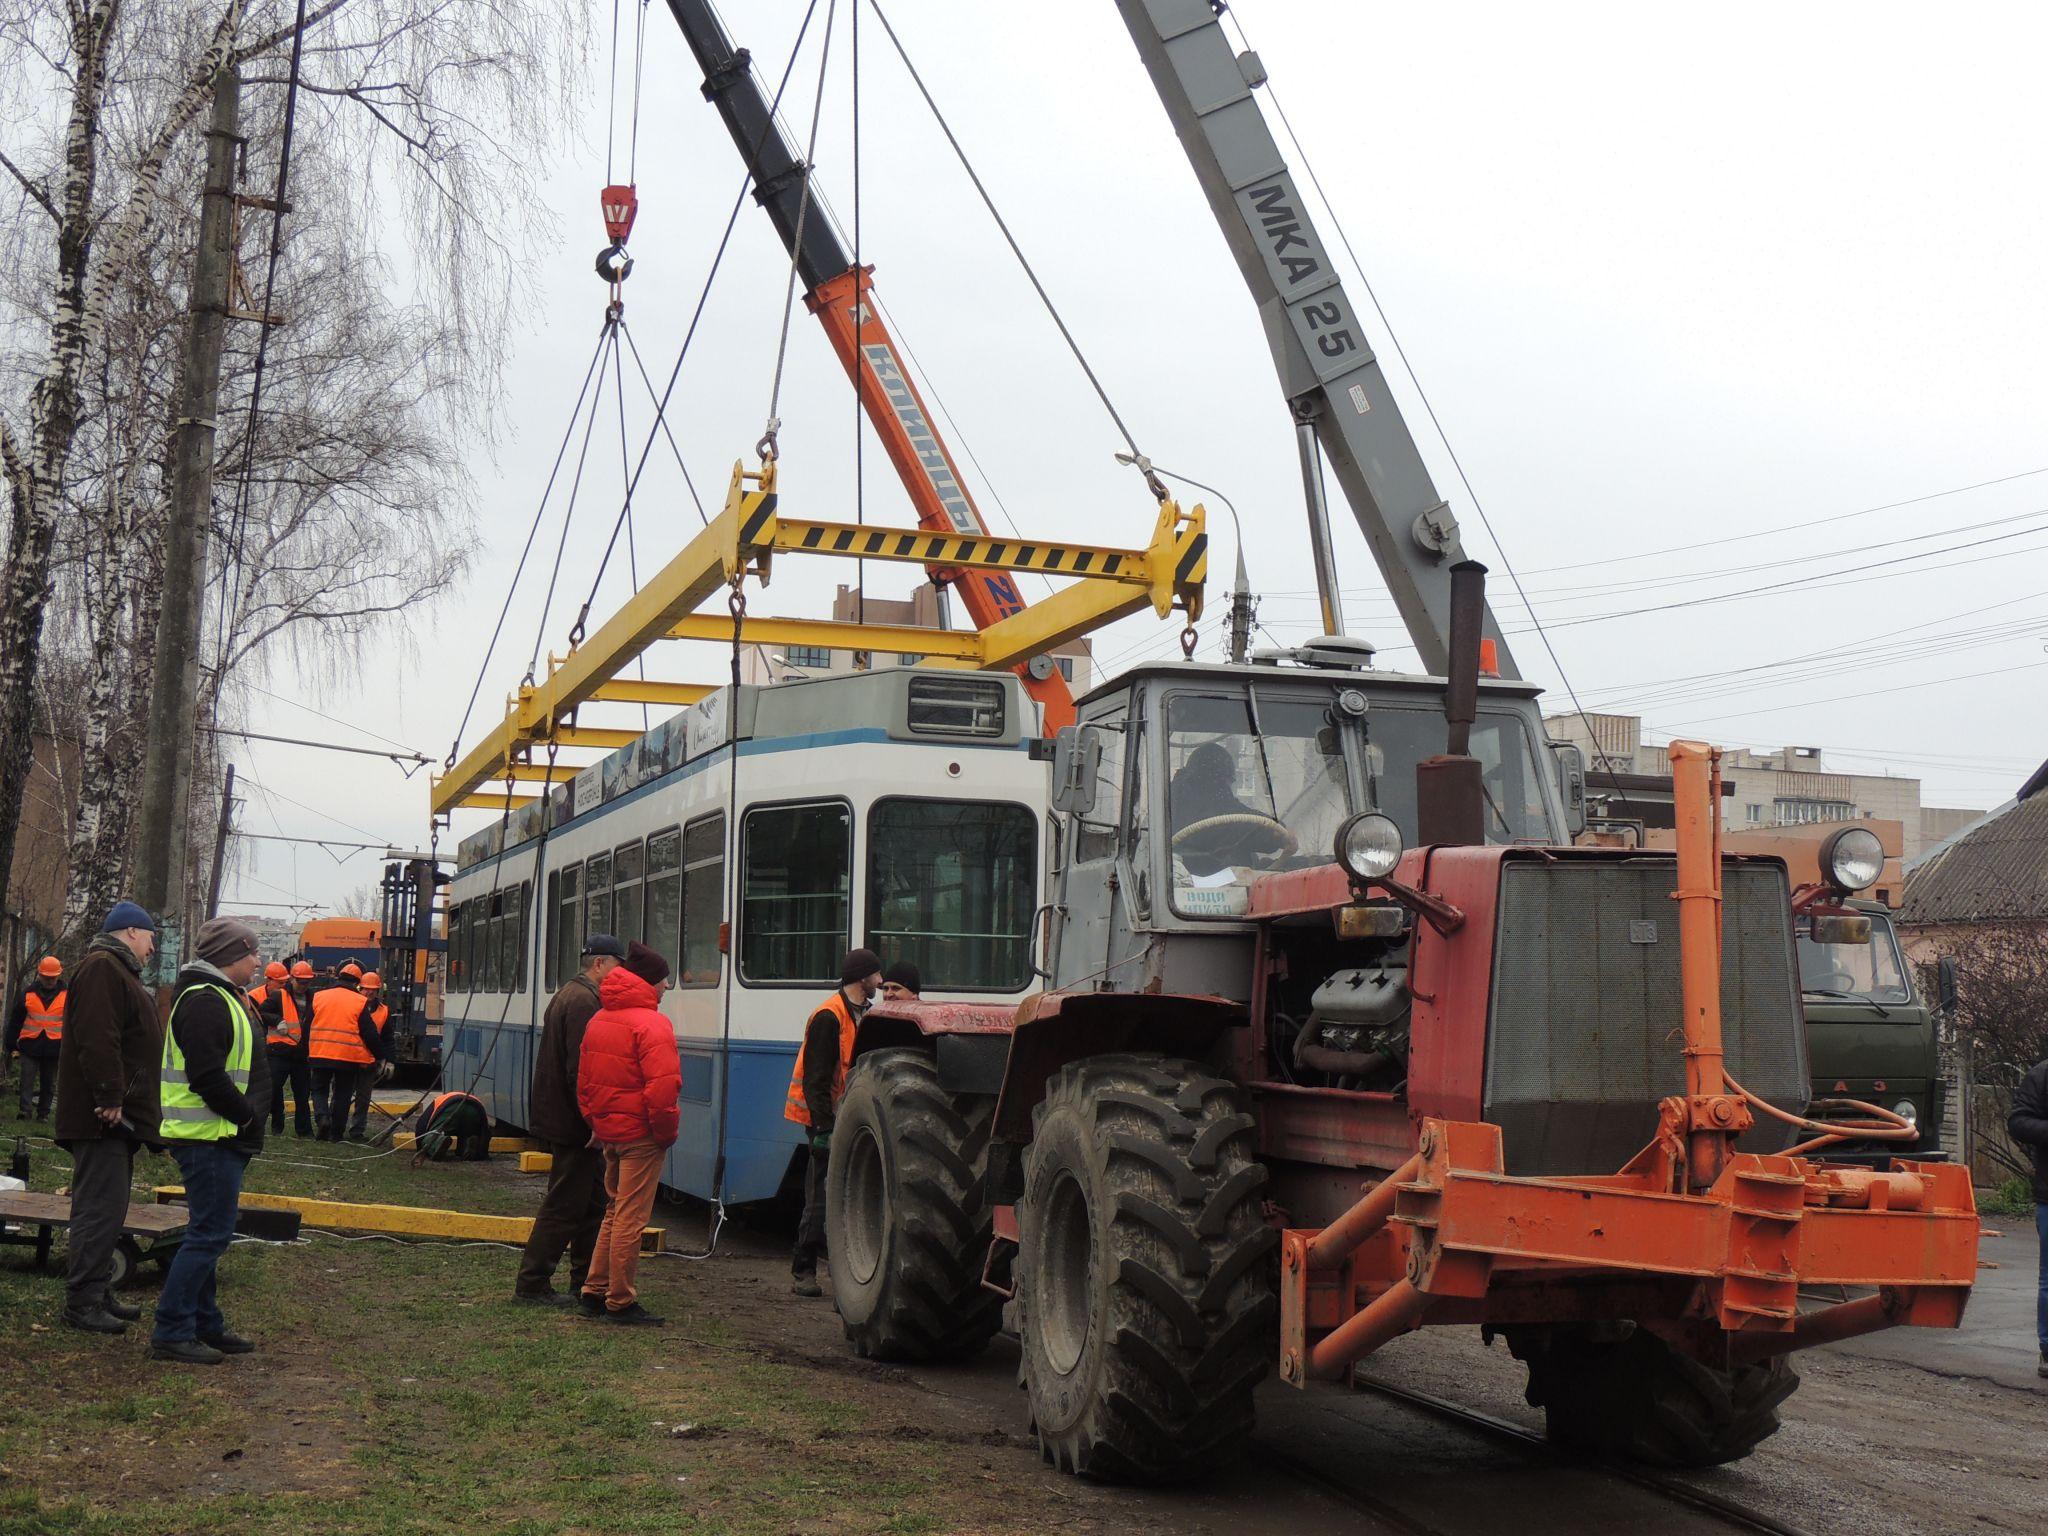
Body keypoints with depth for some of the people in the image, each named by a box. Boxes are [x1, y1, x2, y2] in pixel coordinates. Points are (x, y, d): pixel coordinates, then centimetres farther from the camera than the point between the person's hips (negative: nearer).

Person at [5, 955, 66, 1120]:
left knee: (48, 1083, 8)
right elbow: (14, 1022, 7)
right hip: (30, 1046, 0)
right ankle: (25, 1111, -8)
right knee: (27, 1081, -6)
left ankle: (43, 1113, 17)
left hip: (53, 1048, 0)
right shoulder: (27, 993, 3)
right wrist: (12, 1046, 4)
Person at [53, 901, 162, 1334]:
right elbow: (97, 1040, -24)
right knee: (101, 1209, -9)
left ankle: (97, 1293, 22)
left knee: (106, 1209, 15)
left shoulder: (117, 972, 22)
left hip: (116, 1118, 11)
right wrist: (110, 1099, -24)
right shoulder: (102, 969, -13)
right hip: (104, 1118, -11)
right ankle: (82, 1302, -6)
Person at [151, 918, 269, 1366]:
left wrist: (247, 1116, 11)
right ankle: (171, 1333, -5)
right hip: (210, 1137, -11)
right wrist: (246, 1114, -15)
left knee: (210, 1233, 16)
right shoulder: (205, 1001, -16)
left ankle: (204, 1324, 24)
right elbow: (207, 1077, -24)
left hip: (219, 1138, 11)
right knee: (210, 1234, -9)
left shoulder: (221, 998, 18)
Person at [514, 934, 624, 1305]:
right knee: (564, 1205, -4)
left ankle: (587, 1281, 23)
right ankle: (532, 1284, 2)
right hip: (573, 1123, -11)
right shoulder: (583, 1001, -17)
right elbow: (580, 1069, -24)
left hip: (563, 1118, 11)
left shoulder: (571, 995, 17)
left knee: (594, 1202, 16)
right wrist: (594, 1121, -20)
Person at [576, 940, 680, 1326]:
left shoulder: (597, 1020, 11)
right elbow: (662, 1087, -23)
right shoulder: (651, 1023, -16)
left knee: (615, 1211, 19)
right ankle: (621, 1302, 4)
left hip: (608, 1131, 8)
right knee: (631, 1217, -2)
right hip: (641, 1134, -8)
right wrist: (666, 1129, -12)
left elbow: (583, 1081, 16)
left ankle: (595, 1291, 23)